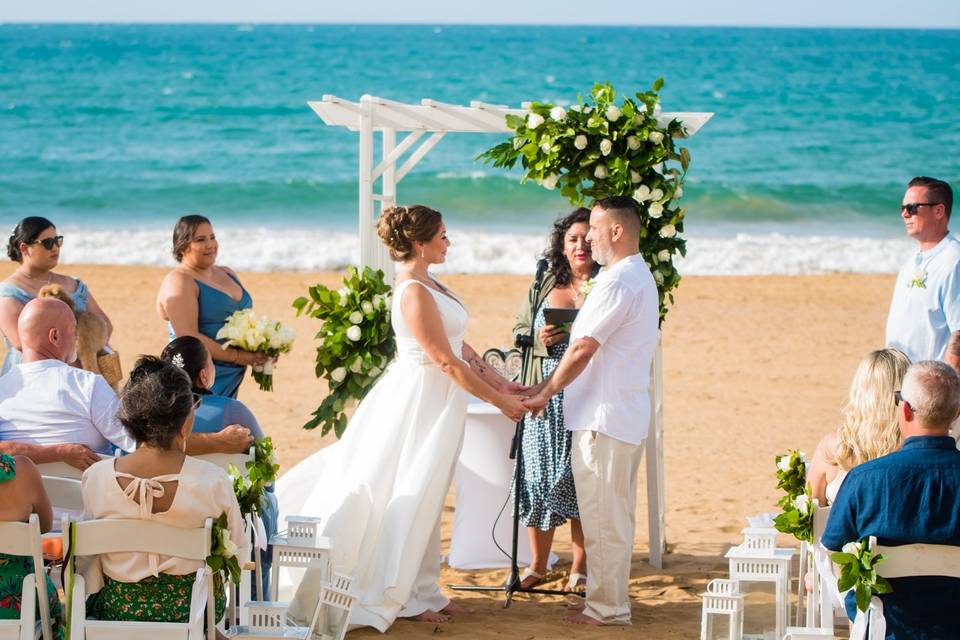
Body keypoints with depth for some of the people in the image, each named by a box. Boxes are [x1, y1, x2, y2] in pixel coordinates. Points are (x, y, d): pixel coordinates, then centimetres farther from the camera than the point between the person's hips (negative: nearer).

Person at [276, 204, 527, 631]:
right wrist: (498, 400, -17)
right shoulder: (415, 293, -21)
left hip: (436, 402, 10)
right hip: (421, 400, -10)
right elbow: (446, 360, -22)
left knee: (422, 498, 15)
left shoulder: (427, 284, 9)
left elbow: (458, 344, 13)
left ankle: (420, 590, 23)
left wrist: (498, 382, 9)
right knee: (411, 497, 0)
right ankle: (400, 596, 9)